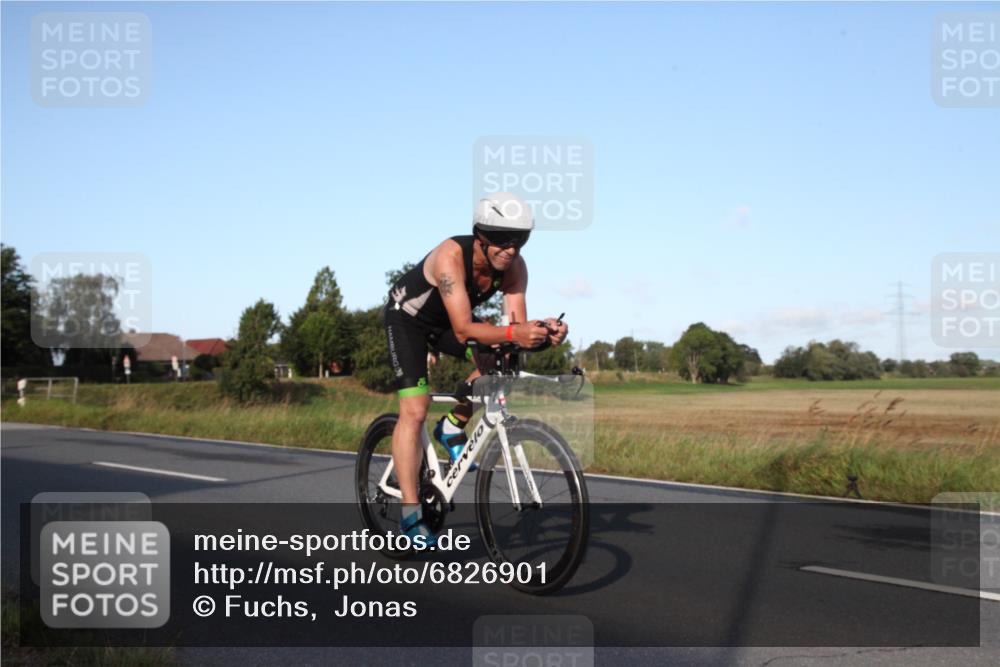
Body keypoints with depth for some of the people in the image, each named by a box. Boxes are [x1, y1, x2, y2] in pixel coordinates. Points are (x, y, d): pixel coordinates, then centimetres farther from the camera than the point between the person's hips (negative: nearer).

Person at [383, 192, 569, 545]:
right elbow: (464, 330, -44)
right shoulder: (451, 256, -38)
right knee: (415, 412, -16)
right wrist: (514, 334, -57)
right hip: (408, 317, -6)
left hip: (447, 321, 6)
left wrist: (541, 331, -45)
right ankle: (410, 514, -10)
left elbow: (516, 326, -24)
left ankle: (453, 426, 4)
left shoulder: (514, 267, -21)